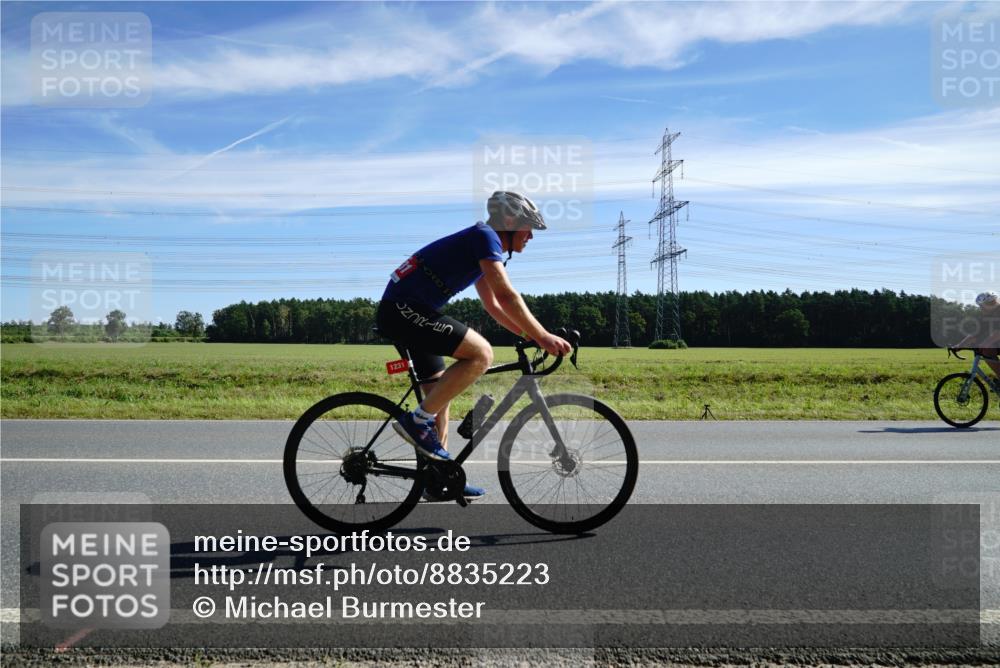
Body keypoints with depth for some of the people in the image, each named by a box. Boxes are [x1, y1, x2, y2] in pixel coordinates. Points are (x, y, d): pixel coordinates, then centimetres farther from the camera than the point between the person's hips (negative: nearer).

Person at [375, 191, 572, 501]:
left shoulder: (480, 246, 21)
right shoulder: (485, 237, -10)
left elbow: (493, 305, 25)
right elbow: (507, 296, -20)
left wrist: (531, 334, 16)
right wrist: (543, 336, -18)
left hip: (402, 312, 11)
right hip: (404, 309, -11)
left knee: (440, 391, 13)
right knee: (481, 353, -19)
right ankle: (418, 421, -12)